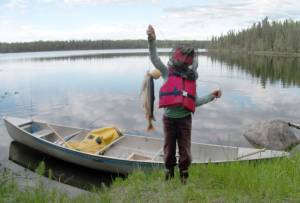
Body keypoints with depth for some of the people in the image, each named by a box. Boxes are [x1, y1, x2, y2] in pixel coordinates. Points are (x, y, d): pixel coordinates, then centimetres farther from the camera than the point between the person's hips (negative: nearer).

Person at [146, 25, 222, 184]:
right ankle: (169, 173, 34)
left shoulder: (191, 79, 6)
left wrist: (212, 96, 6)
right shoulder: (168, 73, -3)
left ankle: (184, 174, 32)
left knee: (185, 149, 11)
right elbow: (154, 58, -13)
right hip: (169, 118, -2)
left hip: (185, 119, 2)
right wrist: (152, 40, -25)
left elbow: (195, 102, 9)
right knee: (169, 148, 13)